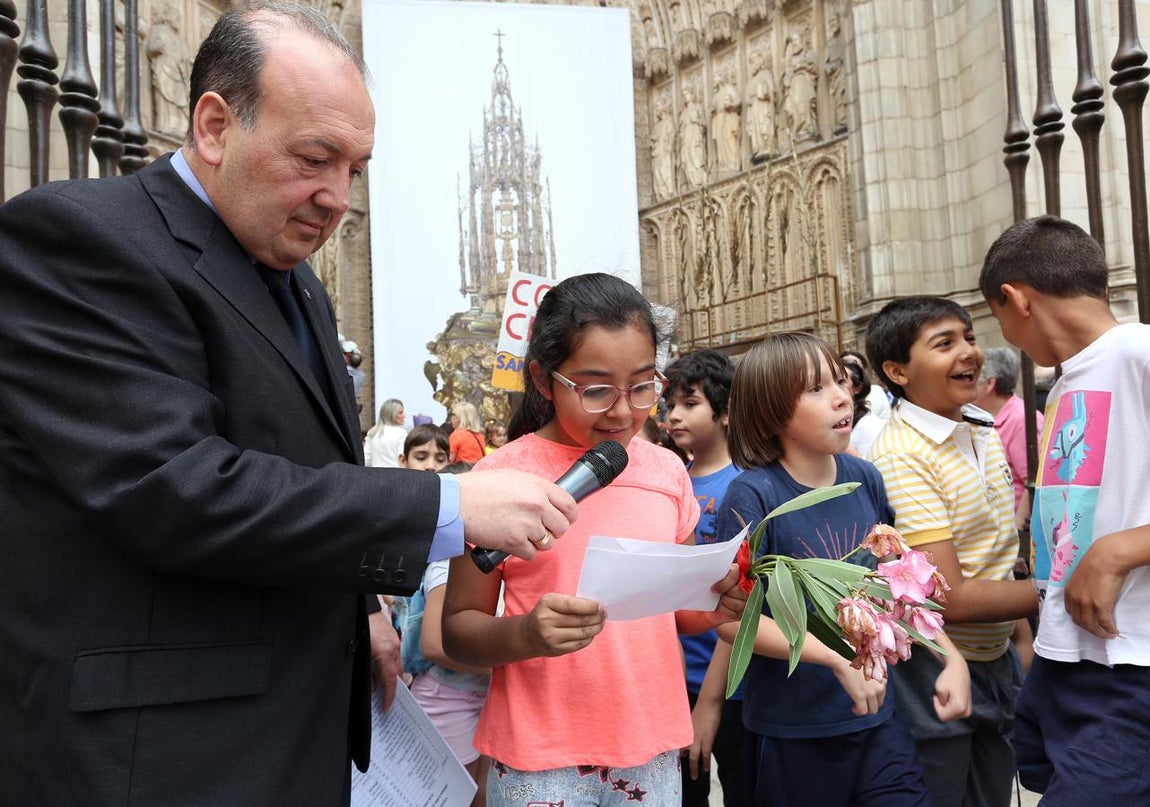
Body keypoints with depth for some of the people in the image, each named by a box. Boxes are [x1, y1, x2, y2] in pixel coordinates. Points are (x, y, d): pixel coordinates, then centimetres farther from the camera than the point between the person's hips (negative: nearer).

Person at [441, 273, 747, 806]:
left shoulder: (666, 472, 2)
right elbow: (458, 628, -7)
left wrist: (712, 607, -8)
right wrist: (524, 634, -26)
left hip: (652, 751, 4)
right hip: (540, 762, -3)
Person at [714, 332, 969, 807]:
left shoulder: (865, 480, 0)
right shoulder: (753, 495, -15)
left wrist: (951, 657, -1)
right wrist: (839, 659, -23)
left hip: (877, 716, 4)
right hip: (792, 731, -4)